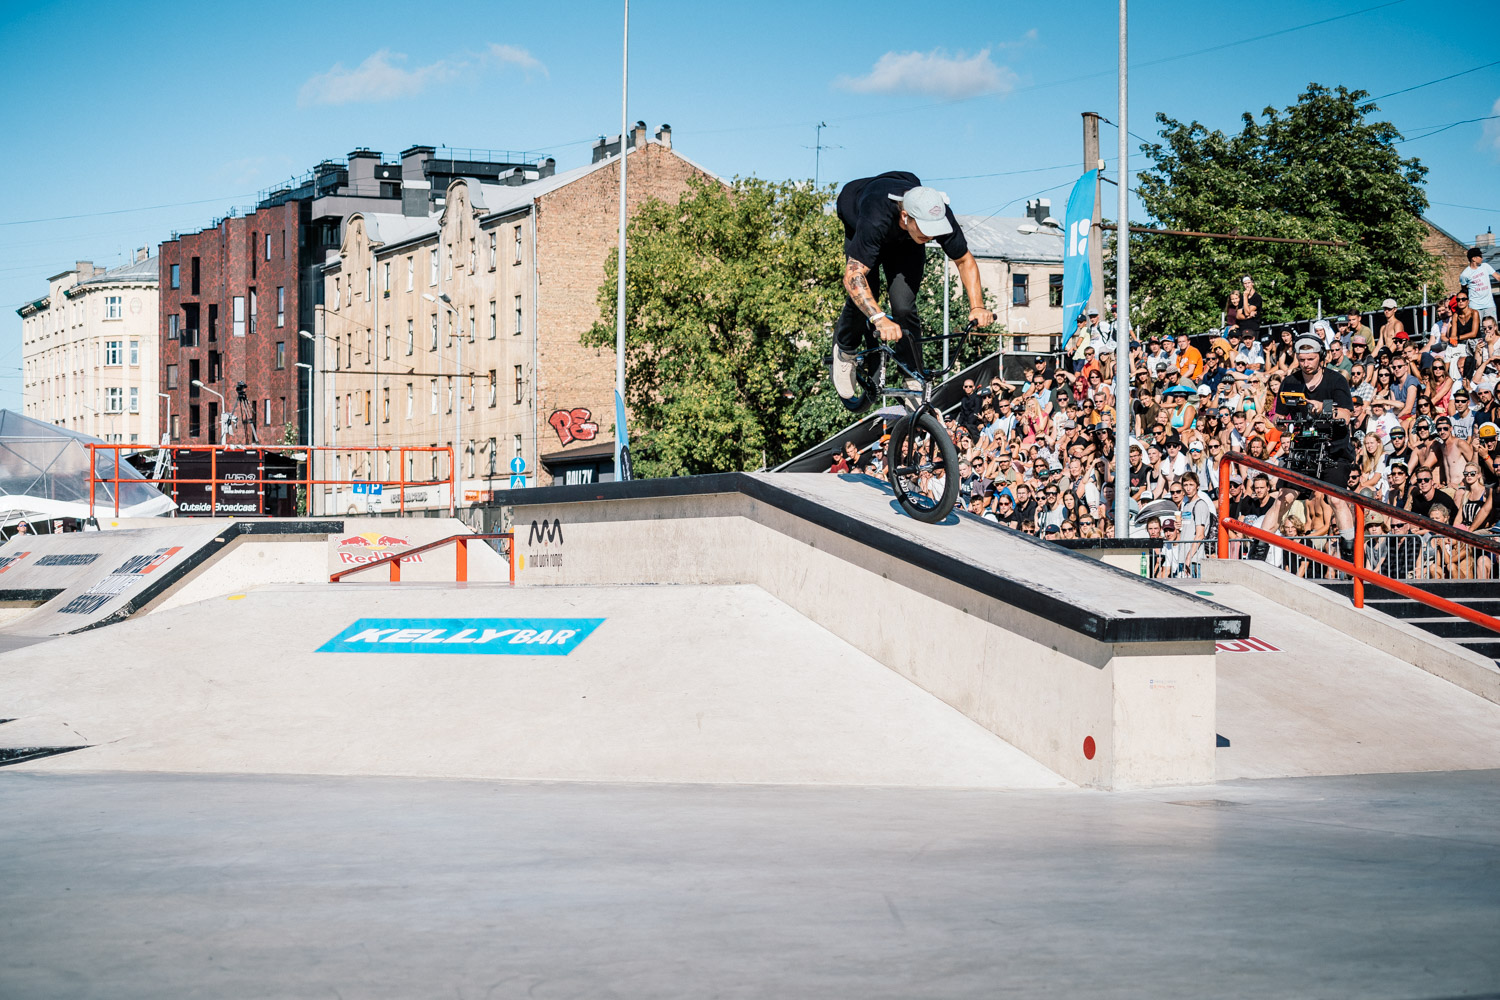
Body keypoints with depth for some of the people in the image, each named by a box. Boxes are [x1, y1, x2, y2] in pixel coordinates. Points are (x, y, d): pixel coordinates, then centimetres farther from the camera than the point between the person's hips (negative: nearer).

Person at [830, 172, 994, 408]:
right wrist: (879, 319, -63)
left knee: (904, 304, -16)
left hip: (904, 241, 2)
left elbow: (965, 260, -18)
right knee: (862, 298, -16)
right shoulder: (876, 218, -47)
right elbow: (853, 275, -50)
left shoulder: (940, 215, -36)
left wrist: (977, 307, -31)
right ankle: (845, 350, 17)